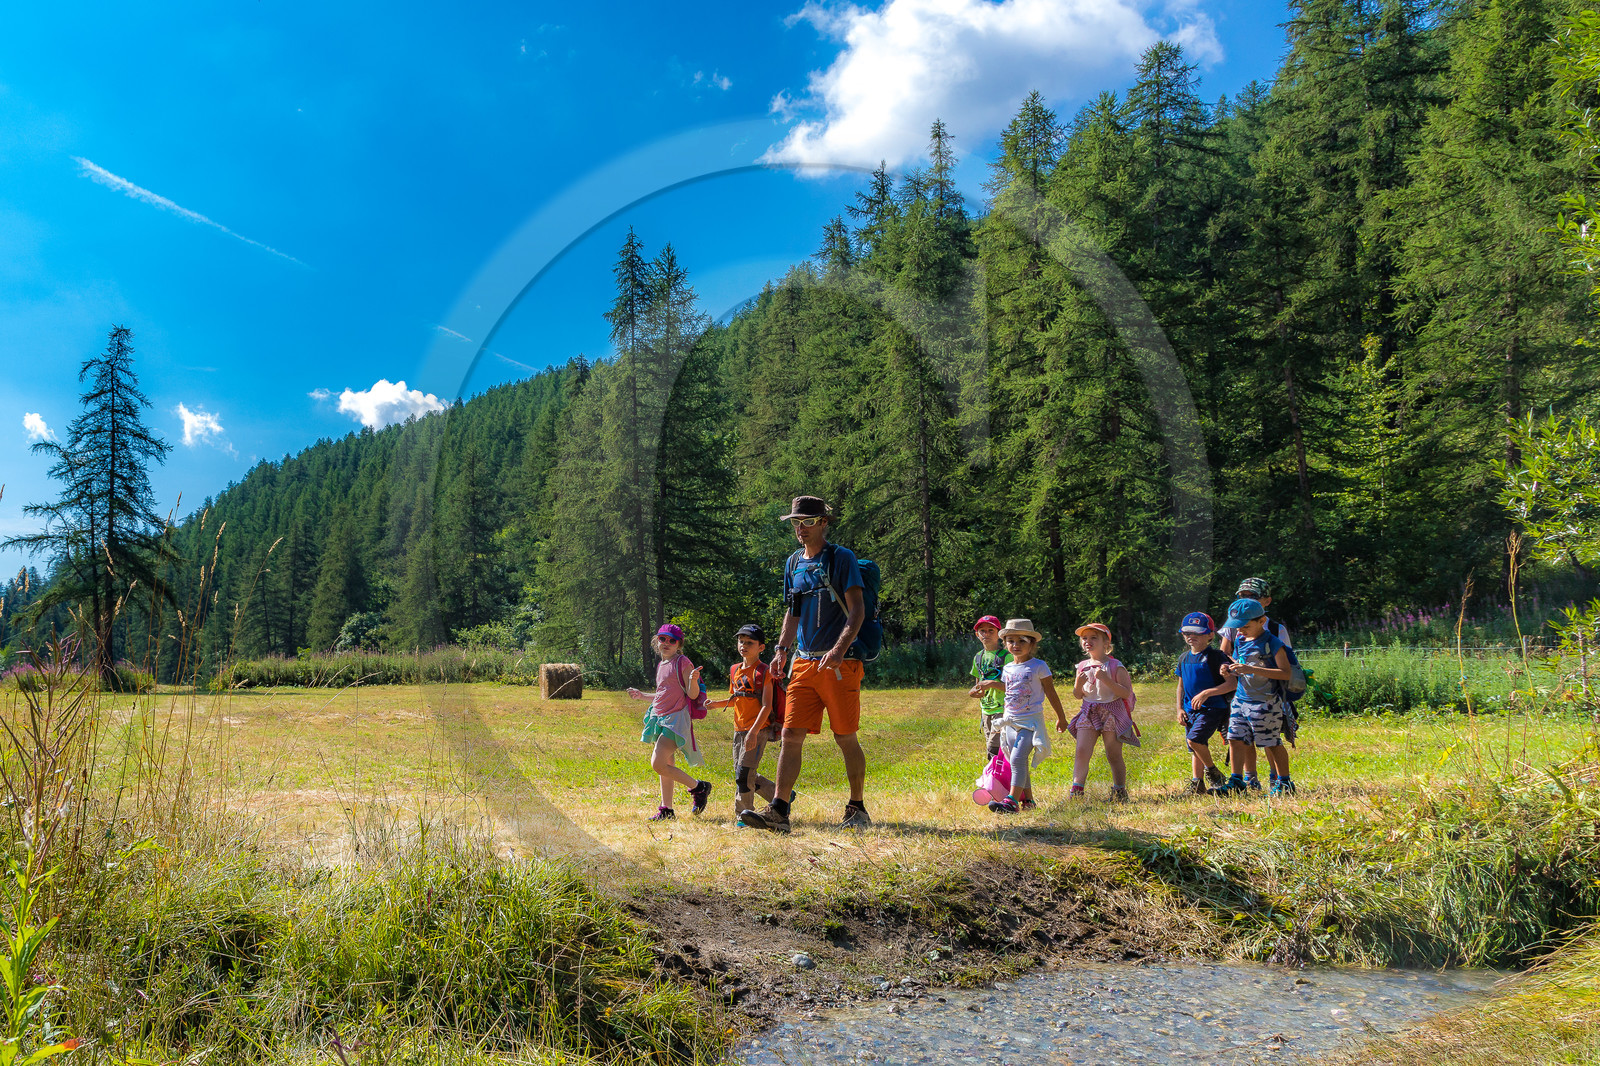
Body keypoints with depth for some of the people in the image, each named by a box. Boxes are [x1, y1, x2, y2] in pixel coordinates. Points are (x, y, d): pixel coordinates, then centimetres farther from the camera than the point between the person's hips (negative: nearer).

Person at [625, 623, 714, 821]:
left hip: (676, 719, -8)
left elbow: (692, 694, -13)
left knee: (658, 764, -16)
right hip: (660, 719, 8)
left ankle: (698, 787, -2)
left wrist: (693, 680, -33)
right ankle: (666, 810, 16)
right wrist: (642, 696, 34)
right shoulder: (661, 665, 16)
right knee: (666, 767, 10)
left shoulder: (682, 662, -8)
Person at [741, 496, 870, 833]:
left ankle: (857, 809, 16)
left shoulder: (841, 558, -3)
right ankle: (778, 811, -4)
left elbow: (857, 609, -11)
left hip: (840, 664, -5)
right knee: (791, 735, -3)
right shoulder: (794, 563, 16)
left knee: (845, 738, 1)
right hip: (804, 663, 5)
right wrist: (782, 649, 10)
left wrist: (839, 649, -23)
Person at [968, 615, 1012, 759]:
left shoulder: (1006, 657, -9)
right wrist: (974, 692, -1)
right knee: (991, 751, 10)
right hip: (986, 712, 7)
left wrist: (992, 684, -22)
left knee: (994, 750, -14)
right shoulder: (978, 657, 12)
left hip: (1002, 710, -7)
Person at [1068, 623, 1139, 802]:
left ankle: (1120, 792, 17)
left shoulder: (1115, 666, -5)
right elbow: (1077, 696, 13)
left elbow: (1126, 693, -12)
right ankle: (1076, 790, -10)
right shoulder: (1083, 667, 9)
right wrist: (1078, 684, -9)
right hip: (1088, 713, 4)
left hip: (1111, 713, -4)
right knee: (1082, 752, -9)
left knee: (1114, 756, 3)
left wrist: (1106, 680, -23)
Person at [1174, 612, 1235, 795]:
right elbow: (1181, 686, 21)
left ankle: (1212, 771, 0)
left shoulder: (1215, 656, -9)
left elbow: (1233, 683, -15)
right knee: (1195, 749, 10)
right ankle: (1198, 784, 18)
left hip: (1212, 708, -7)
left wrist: (1206, 693, -22)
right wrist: (1179, 709, 11)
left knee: (1194, 739, -21)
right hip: (1190, 709, 7)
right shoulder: (1184, 658, 11)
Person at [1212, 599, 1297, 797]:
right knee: (1236, 740, 4)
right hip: (1241, 699, 7)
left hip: (1265, 703, -7)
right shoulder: (1240, 642, 10)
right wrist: (1229, 671, -2)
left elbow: (1285, 673, -19)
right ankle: (1237, 781, 12)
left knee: (1272, 744, 2)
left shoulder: (1272, 643, -12)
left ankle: (1284, 782, 15)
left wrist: (1251, 669, -25)